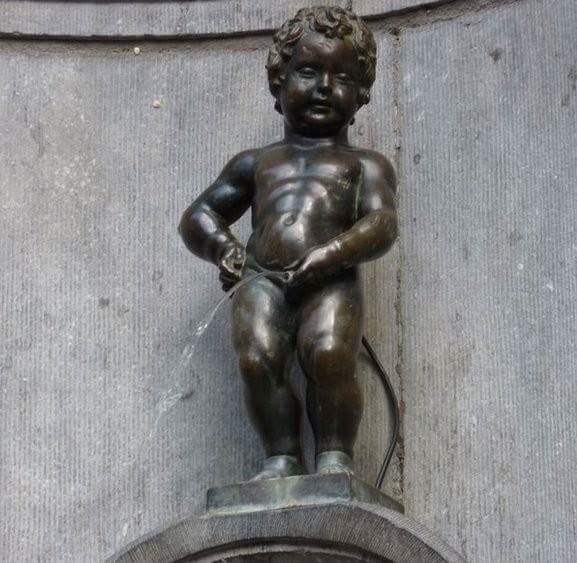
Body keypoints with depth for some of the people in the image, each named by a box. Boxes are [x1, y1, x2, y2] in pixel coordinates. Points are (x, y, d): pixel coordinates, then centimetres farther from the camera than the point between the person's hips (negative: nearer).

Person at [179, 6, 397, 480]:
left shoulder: (364, 164, 23)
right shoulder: (255, 163, 31)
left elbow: (382, 223, 6)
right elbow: (198, 216, 32)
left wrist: (330, 255, -13)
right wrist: (223, 246, 8)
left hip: (330, 281, -2)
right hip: (262, 279, 2)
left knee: (329, 354, -32)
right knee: (256, 357, -28)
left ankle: (335, 454, -17)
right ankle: (282, 456, -18)